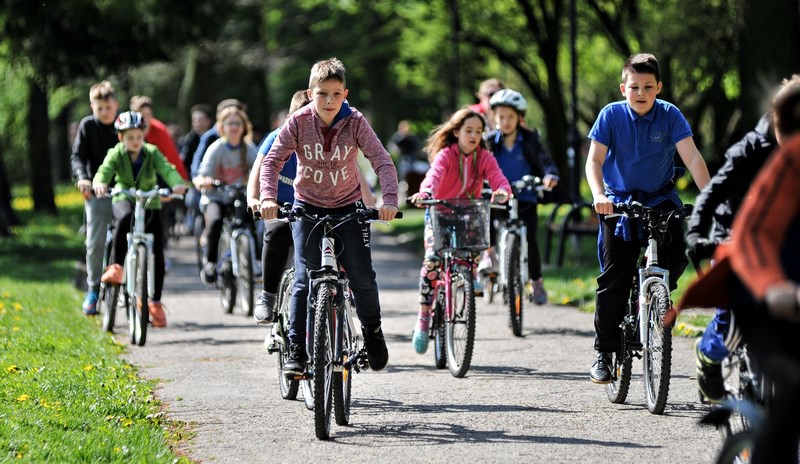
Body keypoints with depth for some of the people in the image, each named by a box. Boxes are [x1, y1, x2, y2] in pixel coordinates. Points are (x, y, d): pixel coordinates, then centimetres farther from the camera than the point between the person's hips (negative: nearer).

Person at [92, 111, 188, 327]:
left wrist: (177, 183, -45)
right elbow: (105, 170, -26)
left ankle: (155, 301, 7)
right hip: (124, 200, -2)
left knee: (157, 253, -5)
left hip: (150, 204, 2)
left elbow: (166, 169, -22)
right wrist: (100, 183, -50)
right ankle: (116, 266, -31)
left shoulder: (151, 153, -6)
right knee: (125, 217, -40)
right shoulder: (116, 154, -8)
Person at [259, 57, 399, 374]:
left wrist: (389, 200, -36)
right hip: (308, 206, 0)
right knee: (305, 278, -10)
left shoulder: (355, 122, -15)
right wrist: (268, 198, -35)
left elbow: (382, 161, -21)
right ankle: (296, 350, -2)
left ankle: (372, 331, 22)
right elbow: (272, 161, -18)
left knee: (362, 276, -6)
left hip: (348, 206, 0)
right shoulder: (298, 122, -15)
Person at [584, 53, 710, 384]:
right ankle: (604, 353, 5)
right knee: (614, 279, -7)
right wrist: (599, 195, -31)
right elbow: (594, 160, -13)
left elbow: (692, 158, -17)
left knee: (677, 256, -23)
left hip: (660, 199, 1)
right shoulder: (611, 115, -10)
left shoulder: (670, 116, -9)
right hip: (619, 202, -1)